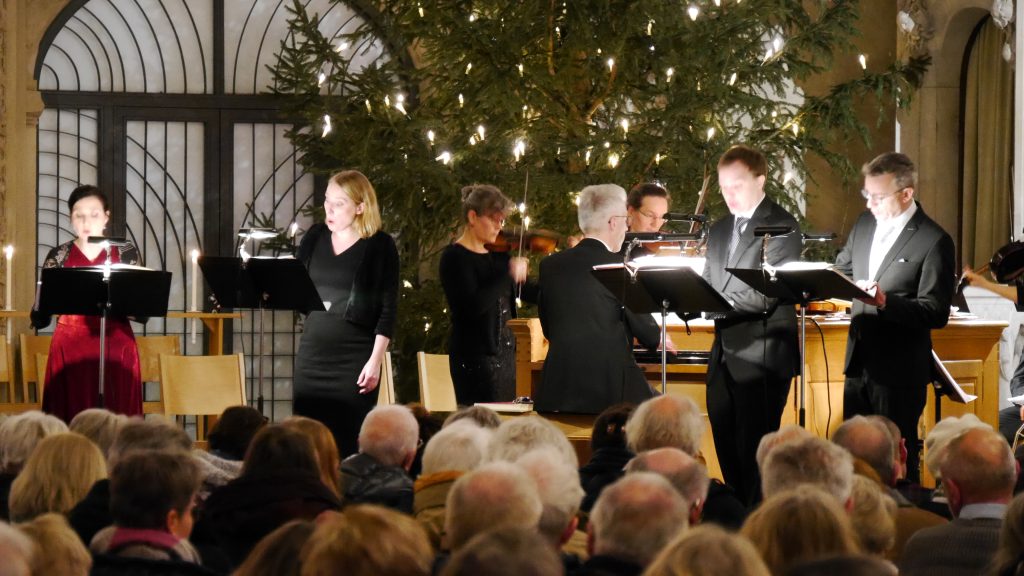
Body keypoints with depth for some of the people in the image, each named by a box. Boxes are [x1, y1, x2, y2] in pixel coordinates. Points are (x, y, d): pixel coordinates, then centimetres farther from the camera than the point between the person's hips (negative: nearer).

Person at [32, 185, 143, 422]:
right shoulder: (59, 257, 5)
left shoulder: (126, 254, 5)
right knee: (71, 422, -5)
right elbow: (40, 317, 3)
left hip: (116, 348, 0)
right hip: (70, 350, 0)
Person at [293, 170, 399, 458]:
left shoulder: (380, 246, -4)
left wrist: (376, 360, -12)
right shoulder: (315, 237, 10)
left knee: (348, 441, -5)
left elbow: (388, 307, -6)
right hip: (312, 353, 5)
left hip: (355, 357, -4)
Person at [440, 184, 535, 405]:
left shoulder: (497, 254, 12)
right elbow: (474, 306, -23)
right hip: (475, 355, -7)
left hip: (505, 352, 7)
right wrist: (509, 274, -23)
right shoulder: (454, 258, -9)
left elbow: (531, 293, 13)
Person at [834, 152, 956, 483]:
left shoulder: (934, 241, -13)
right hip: (859, 361, 7)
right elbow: (843, 268, 23)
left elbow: (936, 313, -16)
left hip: (898, 369, -7)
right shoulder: (865, 224, 9)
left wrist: (885, 301, -29)